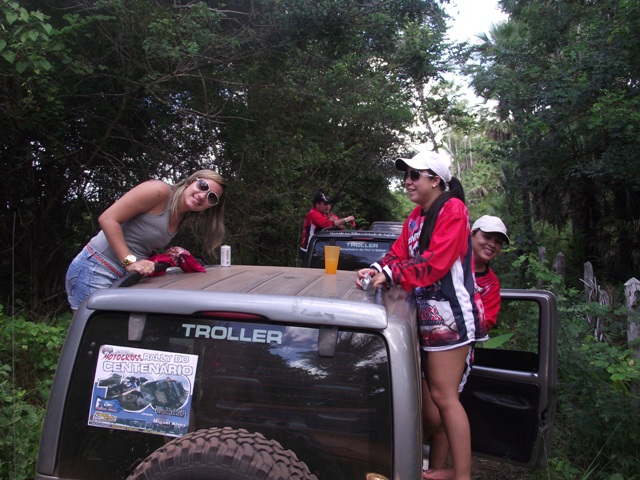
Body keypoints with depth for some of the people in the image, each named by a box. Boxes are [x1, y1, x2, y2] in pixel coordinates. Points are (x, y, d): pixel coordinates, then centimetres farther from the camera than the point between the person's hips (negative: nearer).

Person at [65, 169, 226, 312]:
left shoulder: (182, 219, 11)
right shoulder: (160, 191, -13)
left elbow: (145, 247, 12)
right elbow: (107, 218, -17)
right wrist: (130, 262, -24)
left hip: (124, 277, 8)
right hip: (95, 270, -8)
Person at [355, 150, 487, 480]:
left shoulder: (453, 209, -10)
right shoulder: (416, 217, 15)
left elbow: (435, 263, -20)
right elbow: (399, 254, 8)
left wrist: (390, 276, -18)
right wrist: (377, 270, -11)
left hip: (450, 313, -8)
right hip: (428, 312, 8)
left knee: (444, 396, -6)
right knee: (429, 393, 12)